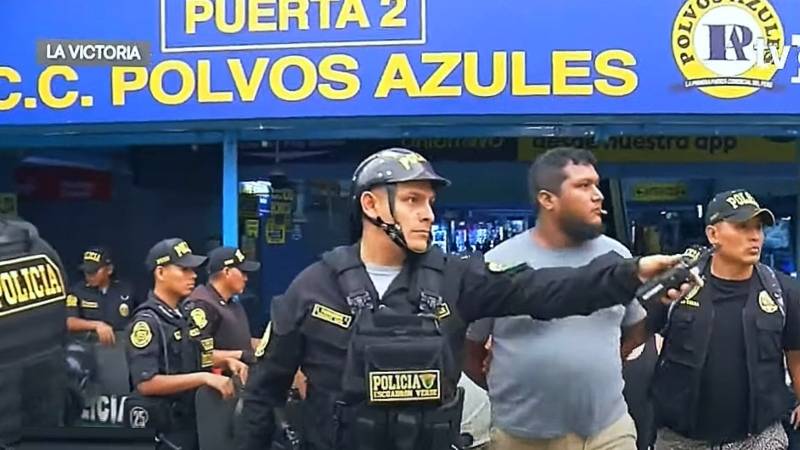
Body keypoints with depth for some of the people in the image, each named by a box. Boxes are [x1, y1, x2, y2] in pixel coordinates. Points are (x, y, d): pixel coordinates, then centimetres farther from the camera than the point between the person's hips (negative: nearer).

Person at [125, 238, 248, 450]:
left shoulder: (185, 316, 10)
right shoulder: (146, 322, -16)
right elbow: (146, 383, -25)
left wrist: (226, 361, 5)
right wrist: (204, 377, -27)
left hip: (190, 423, 9)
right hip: (160, 430, -9)